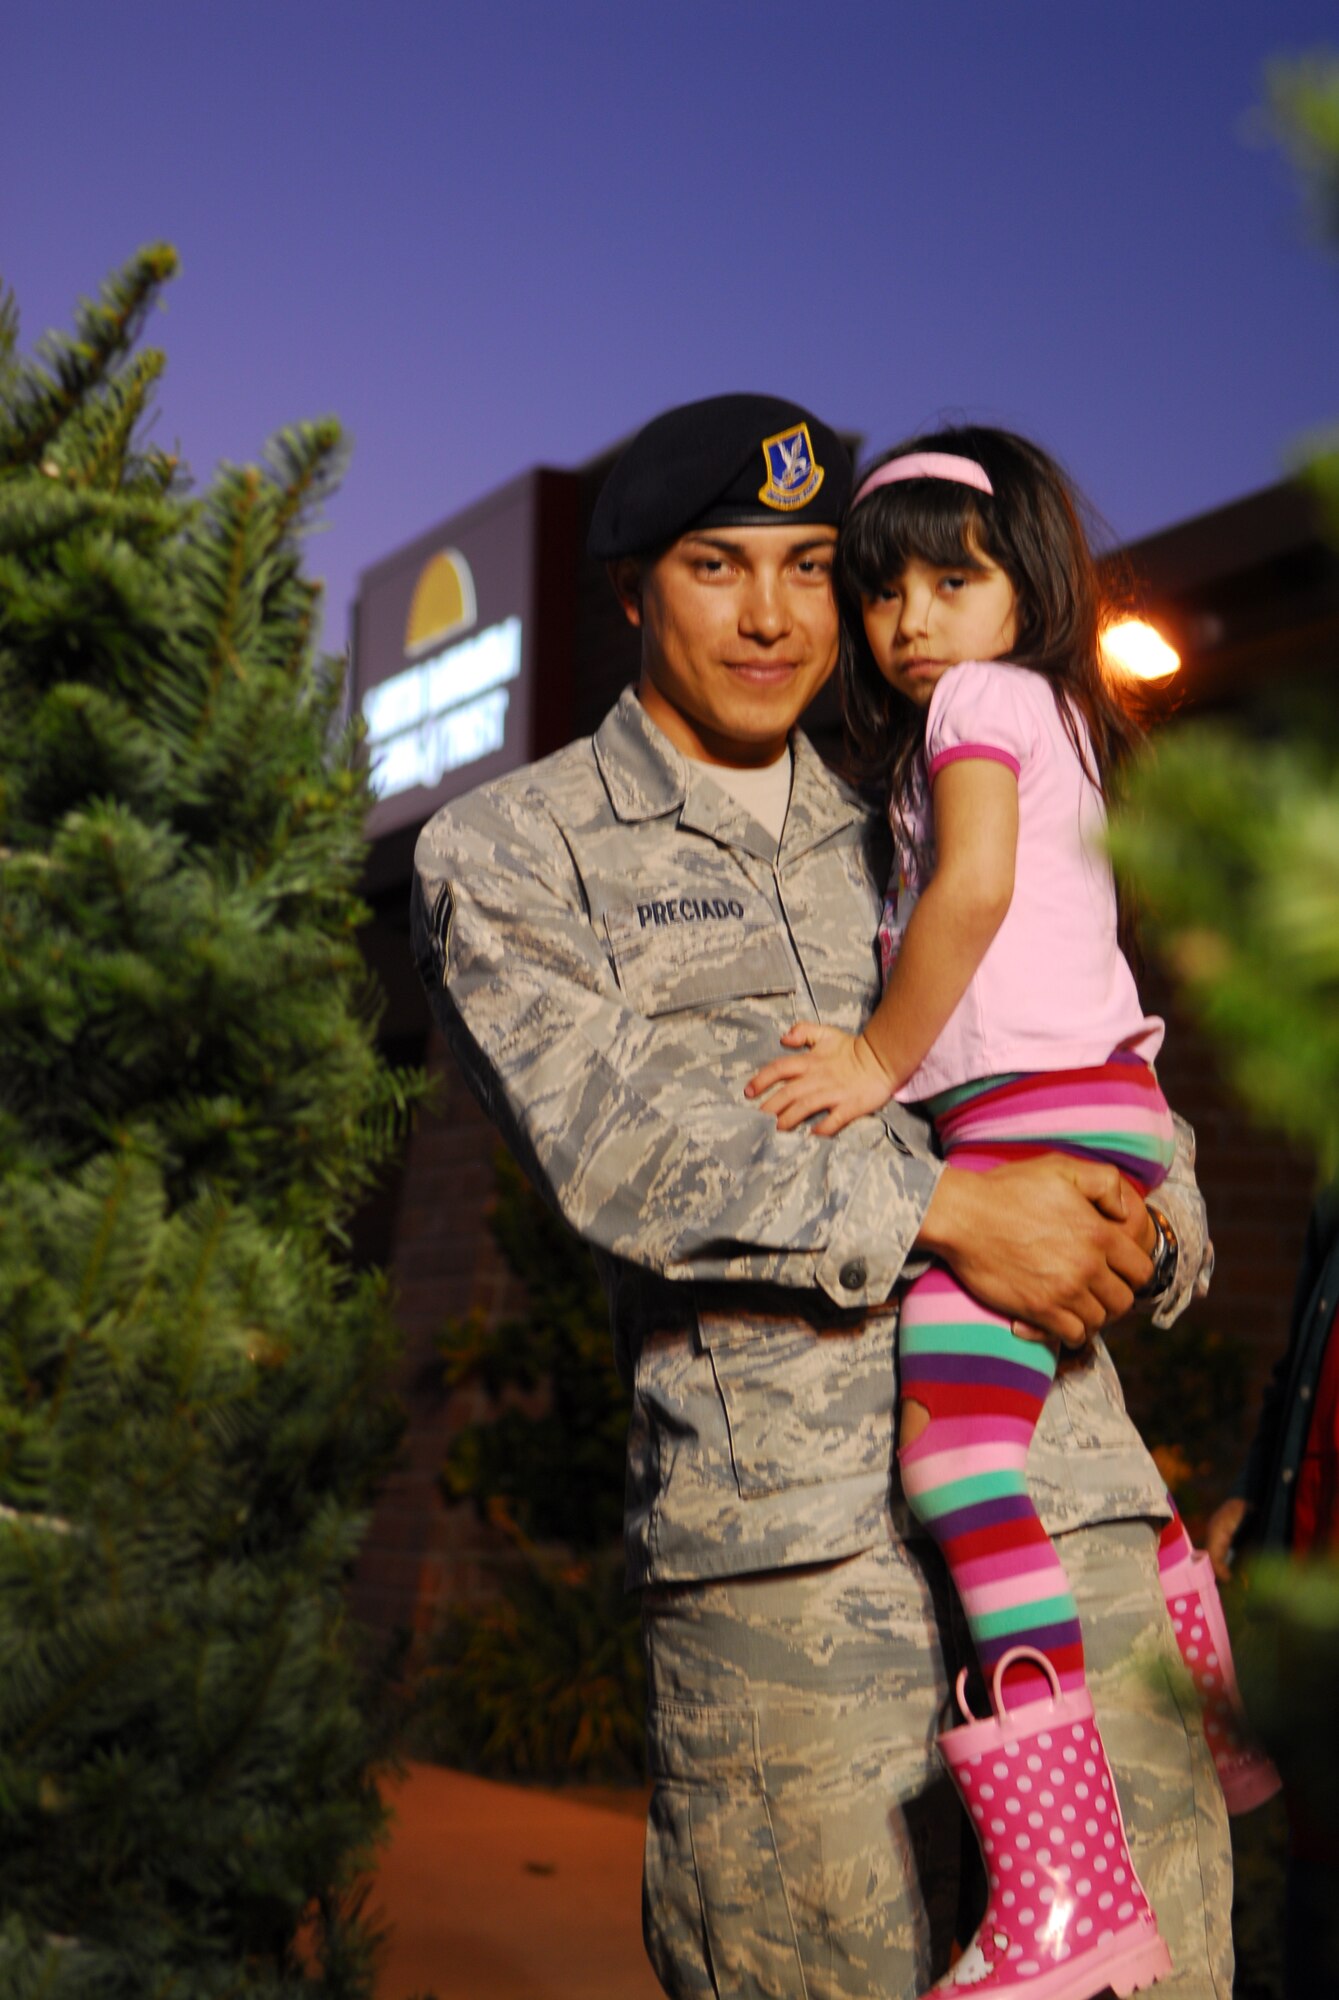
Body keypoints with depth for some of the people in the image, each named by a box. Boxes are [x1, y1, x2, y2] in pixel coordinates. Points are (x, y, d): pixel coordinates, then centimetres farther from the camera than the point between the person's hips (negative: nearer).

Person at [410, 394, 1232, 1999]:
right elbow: (613, 1143, -8)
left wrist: (1145, 1226, 0)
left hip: (1068, 1497, 4)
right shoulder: (505, 856, 8)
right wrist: (943, 1210, -15)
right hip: (781, 1548, -4)